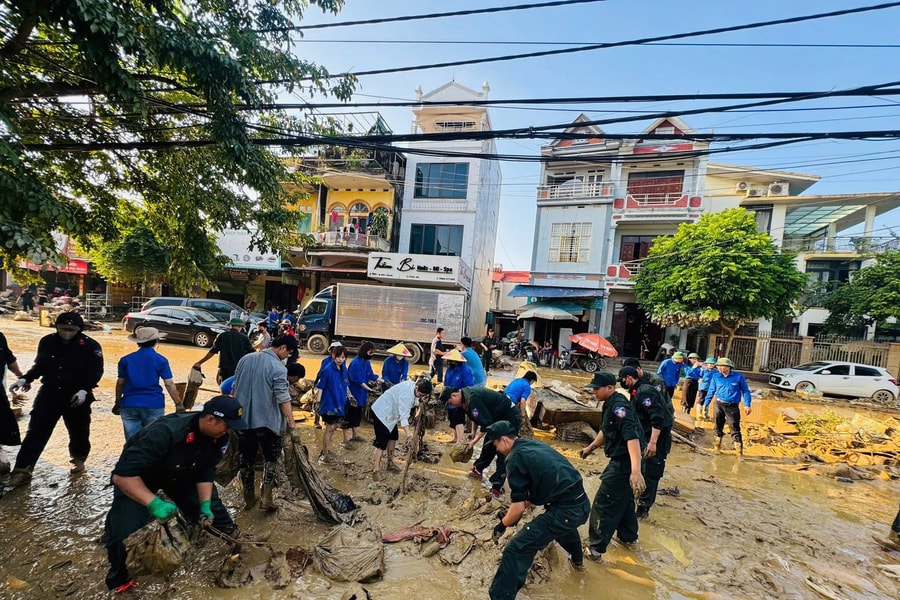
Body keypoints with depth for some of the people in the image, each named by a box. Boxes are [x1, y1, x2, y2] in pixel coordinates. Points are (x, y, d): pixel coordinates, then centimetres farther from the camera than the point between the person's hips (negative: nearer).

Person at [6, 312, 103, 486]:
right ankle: (22, 470, 7)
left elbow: (95, 372, -11)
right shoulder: (47, 342, 0)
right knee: (36, 431, -2)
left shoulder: (90, 346, -12)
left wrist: (84, 390, -22)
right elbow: (39, 365, 13)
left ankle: (78, 459, 37)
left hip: (77, 396, -2)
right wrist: (25, 379, -3)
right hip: (49, 393, 3)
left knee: (78, 431, 13)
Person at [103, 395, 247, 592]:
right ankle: (119, 578, 12)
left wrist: (205, 505, -20)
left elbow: (206, 471, -11)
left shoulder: (218, 436, -22)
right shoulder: (166, 432, -42)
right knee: (123, 530, -16)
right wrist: (154, 503, -45)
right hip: (138, 476, -4)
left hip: (182, 473, 5)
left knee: (212, 511, -2)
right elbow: (122, 474, -39)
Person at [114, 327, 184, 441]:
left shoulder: (125, 360, 5)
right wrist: (179, 404, -2)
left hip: (129, 405, 3)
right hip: (153, 405, -3)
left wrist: (117, 402, 25)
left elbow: (120, 383, 11)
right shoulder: (161, 360, -5)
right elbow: (169, 384, -7)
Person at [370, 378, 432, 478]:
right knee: (381, 442, -10)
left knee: (393, 436, 16)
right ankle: (376, 470, -4)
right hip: (382, 412, -10)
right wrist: (408, 432, -44)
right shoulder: (407, 393, -33)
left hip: (390, 412, 10)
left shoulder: (412, 385, -4)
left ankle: (390, 463, 29)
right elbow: (404, 414, -37)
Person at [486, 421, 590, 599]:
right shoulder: (534, 444, 14)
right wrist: (514, 512, 27)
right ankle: (577, 560, 68)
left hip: (566, 511, -9)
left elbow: (518, 507, -11)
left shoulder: (515, 457, -11)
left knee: (515, 551, -6)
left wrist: (503, 524, 8)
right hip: (582, 504, 10)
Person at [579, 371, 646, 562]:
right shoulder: (610, 404, 6)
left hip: (624, 462, -10)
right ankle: (628, 537, 47)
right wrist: (591, 447, 26)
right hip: (621, 460, 10)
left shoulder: (619, 406, -25)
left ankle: (595, 548, 11)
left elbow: (632, 437, -36)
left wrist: (636, 471, -43)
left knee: (603, 505, -1)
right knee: (624, 499, 27)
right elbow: (605, 431, 21)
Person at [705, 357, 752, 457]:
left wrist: (747, 405, -8)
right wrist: (706, 404, 5)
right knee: (718, 427, 13)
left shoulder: (738, 376, -6)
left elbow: (745, 391, 1)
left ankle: (739, 452, 2)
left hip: (732, 407, -3)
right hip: (719, 405, 3)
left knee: (735, 429, -4)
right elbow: (711, 391, 7)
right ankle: (717, 446, 26)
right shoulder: (716, 376, 0)